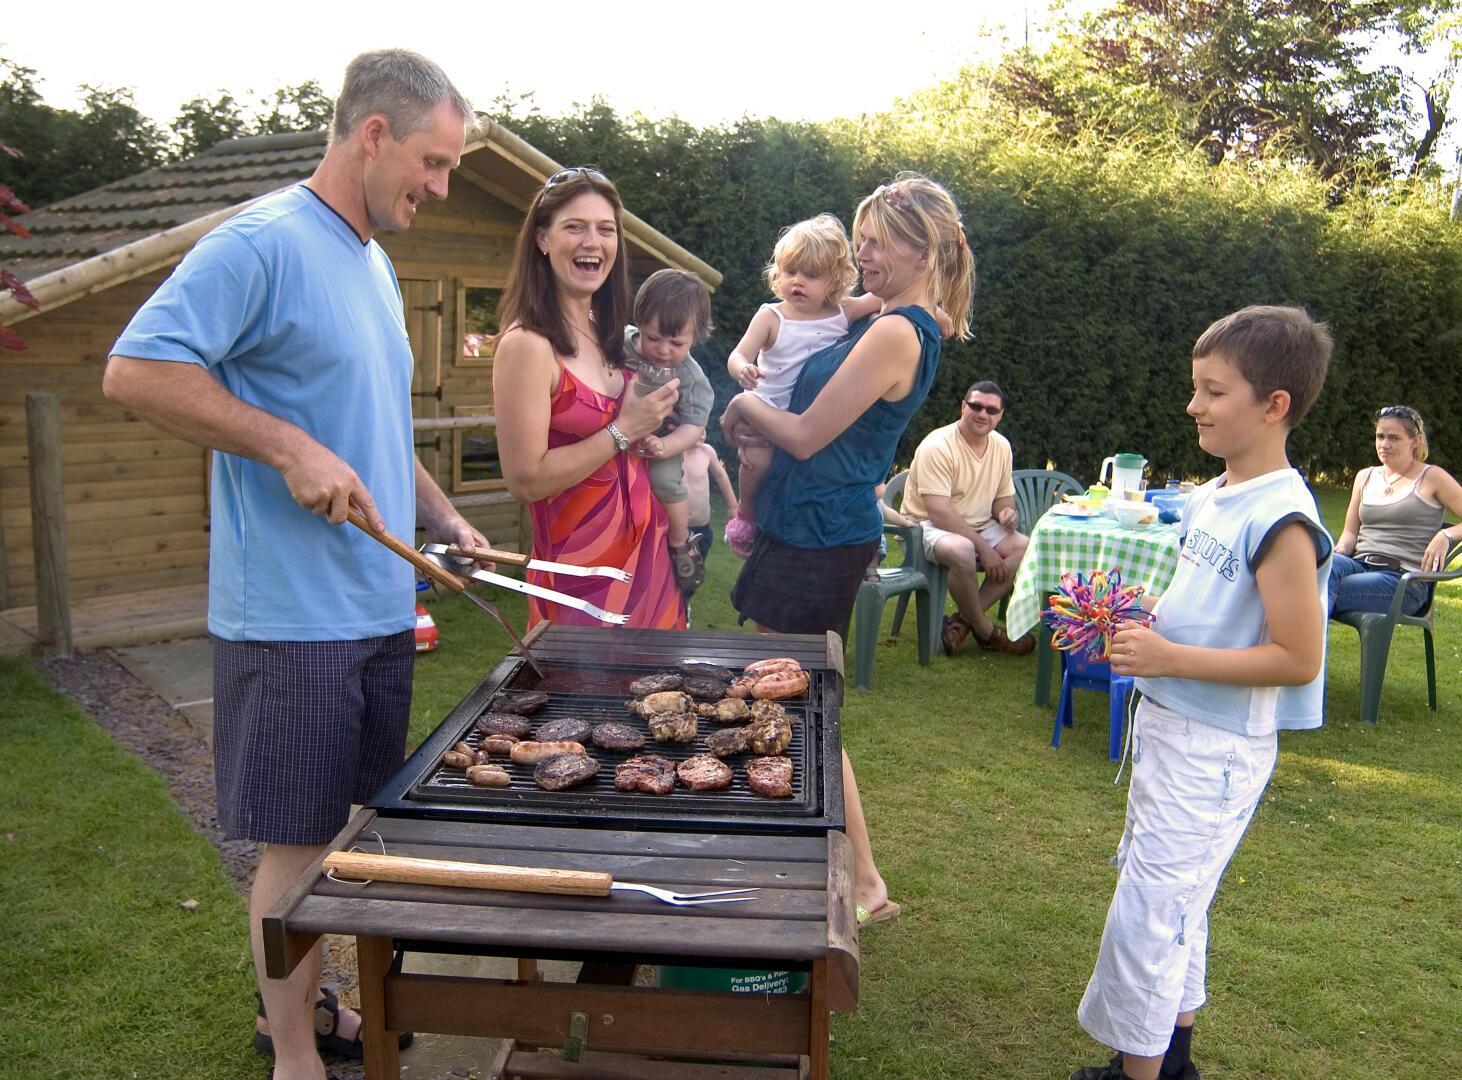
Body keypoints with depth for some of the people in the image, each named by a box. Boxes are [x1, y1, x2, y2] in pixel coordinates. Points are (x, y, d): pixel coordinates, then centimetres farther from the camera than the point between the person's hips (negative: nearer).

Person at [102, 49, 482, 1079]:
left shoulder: (374, 264, 15)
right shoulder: (264, 242, -13)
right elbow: (135, 369, -20)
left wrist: (444, 517, 11)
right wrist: (291, 449, -23)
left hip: (380, 608, 9)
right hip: (294, 616, -9)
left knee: (347, 825, 18)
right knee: (298, 840, 3)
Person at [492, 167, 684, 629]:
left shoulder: (611, 334, 7)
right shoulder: (528, 344, -15)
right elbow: (526, 480, -20)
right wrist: (624, 430, -15)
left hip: (648, 554, 7)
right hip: (582, 567, -7)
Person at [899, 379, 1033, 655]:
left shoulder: (1002, 446, 4)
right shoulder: (938, 446, -20)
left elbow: (1004, 497, 14)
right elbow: (939, 512, -25)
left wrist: (1006, 512, -13)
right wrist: (984, 549, -25)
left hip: (979, 527, 8)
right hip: (929, 526, -7)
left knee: (1026, 547, -16)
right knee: (962, 550, -39)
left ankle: (962, 621, -15)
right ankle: (985, 631, -15)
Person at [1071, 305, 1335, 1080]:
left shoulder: (1280, 520, -21)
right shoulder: (1212, 496, 6)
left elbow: (1297, 659, -23)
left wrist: (1170, 658, -25)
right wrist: (1140, 619, 4)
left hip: (1216, 748, -9)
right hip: (1168, 724, 10)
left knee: (1147, 910, -1)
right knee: (1171, 899, 21)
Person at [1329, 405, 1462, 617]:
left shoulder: (1432, 478, 8)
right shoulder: (1365, 477, 22)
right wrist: (1339, 551, -2)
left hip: (1404, 578, -4)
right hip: (1360, 566, 4)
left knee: (1323, 590, -33)